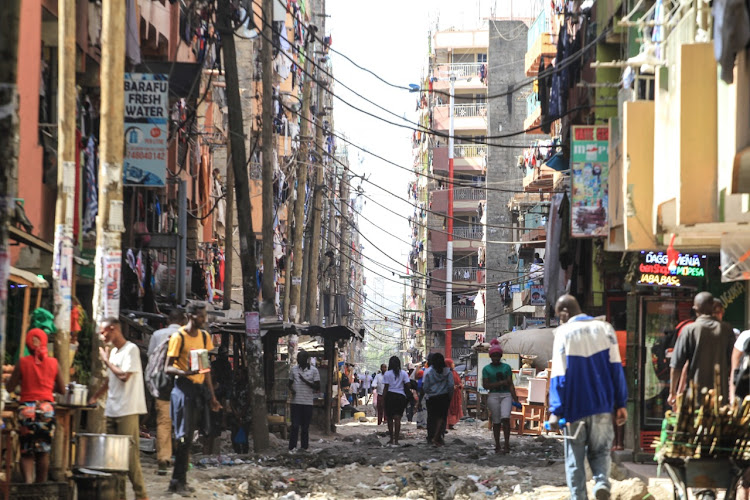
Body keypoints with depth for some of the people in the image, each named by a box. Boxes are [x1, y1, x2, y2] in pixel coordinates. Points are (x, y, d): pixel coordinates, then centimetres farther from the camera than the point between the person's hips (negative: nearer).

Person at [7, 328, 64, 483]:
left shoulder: (22, 362, -4)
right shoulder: (53, 363, 0)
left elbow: (10, 387, -2)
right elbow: (62, 389, 6)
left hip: (26, 409, -1)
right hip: (47, 409, 1)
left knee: (26, 452, 6)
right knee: (43, 452, 11)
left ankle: (28, 480, -15)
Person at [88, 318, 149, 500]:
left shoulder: (131, 349, -8)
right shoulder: (113, 351, 18)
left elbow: (124, 376, -18)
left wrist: (107, 361, -8)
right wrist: (94, 398, 22)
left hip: (127, 410, -8)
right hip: (112, 410, 8)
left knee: (130, 453, -9)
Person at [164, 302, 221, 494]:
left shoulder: (204, 336, 12)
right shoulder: (179, 337, -9)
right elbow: (168, 368, -11)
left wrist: (212, 396, 17)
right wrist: (185, 373, -31)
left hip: (200, 388, 7)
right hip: (184, 387, -7)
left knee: (188, 437, 7)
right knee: (185, 437, -8)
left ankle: (179, 481, 12)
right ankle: (178, 482, -2)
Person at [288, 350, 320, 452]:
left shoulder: (314, 371, 0)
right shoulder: (293, 369, 8)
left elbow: (317, 387, -2)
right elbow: (290, 383, 17)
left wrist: (305, 381, -13)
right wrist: (291, 390, -6)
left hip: (308, 402, -1)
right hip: (296, 402, 1)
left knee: (305, 428, 5)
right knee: (295, 426, -6)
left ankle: (304, 448, 11)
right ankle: (292, 448, -4)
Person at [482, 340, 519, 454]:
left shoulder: (506, 367, 8)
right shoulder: (486, 369, 5)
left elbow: (510, 384, 6)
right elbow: (485, 385, -2)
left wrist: (515, 399, -1)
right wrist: (500, 383, -11)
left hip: (506, 395, 0)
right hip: (493, 396, 0)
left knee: (505, 418, -18)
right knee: (496, 421, 1)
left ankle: (507, 444, -15)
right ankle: (497, 446, 10)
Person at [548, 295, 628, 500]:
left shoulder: (564, 332, -6)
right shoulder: (604, 328, 4)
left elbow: (559, 375, -10)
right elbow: (616, 367, 3)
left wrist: (556, 410, -11)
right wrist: (620, 404, 6)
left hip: (575, 406, -3)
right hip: (602, 406, 3)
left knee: (574, 458, 9)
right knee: (600, 450, 15)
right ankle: (601, 481, -13)